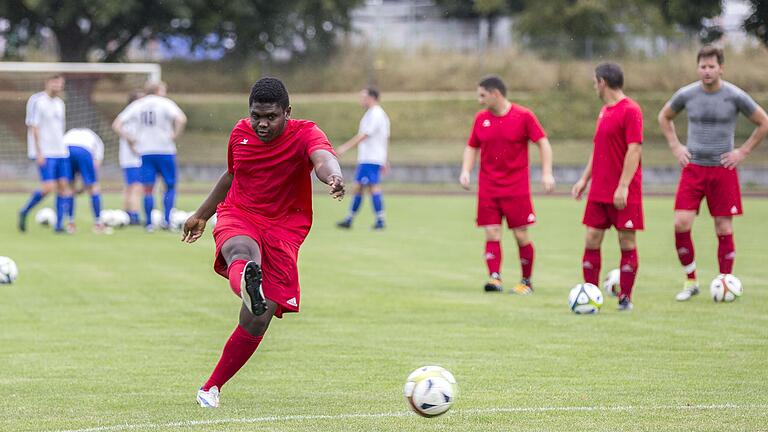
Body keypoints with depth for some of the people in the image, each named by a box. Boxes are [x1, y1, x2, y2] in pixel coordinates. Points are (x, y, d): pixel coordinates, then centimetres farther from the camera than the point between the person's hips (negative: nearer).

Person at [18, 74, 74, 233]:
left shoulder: (59, 103, 15)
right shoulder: (37, 101, -8)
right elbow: (33, 127, -11)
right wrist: (39, 152, -16)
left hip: (61, 153, 8)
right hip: (45, 153, -8)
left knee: (63, 186, -1)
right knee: (48, 187, -15)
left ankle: (59, 224, 1)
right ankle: (24, 212, 5)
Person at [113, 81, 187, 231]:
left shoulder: (136, 105, 10)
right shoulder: (165, 103, -1)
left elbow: (116, 125, 6)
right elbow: (181, 119, -20)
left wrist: (130, 140, 7)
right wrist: (175, 135, -8)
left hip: (145, 152, 3)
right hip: (165, 150, -3)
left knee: (148, 189, 6)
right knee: (170, 186, 9)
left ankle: (149, 223, 2)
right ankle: (166, 219, -3)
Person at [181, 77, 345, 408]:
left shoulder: (304, 134, -11)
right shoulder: (240, 133, 3)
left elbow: (323, 158, -35)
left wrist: (333, 176, -59)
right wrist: (201, 215, 31)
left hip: (283, 229, -2)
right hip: (237, 218, 2)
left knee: (256, 322, -10)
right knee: (241, 250, -39)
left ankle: (212, 387, 7)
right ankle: (248, 284, -76)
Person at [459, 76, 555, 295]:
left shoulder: (523, 116, -6)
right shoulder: (481, 118, 6)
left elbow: (543, 143, -4)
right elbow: (472, 147, 15)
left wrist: (547, 173, -13)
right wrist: (465, 171, -1)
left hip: (517, 186, -3)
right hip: (488, 188, 3)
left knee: (521, 235, 0)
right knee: (491, 234, -7)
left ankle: (527, 281, 14)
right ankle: (495, 278, -11)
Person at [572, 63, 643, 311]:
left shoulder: (630, 110, -11)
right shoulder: (604, 111, 14)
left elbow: (634, 150, -17)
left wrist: (623, 186, -21)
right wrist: (584, 179, 18)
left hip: (624, 193, -8)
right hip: (599, 191, 8)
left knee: (627, 241, 0)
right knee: (592, 240, 3)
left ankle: (625, 298, 7)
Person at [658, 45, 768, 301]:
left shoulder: (735, 96, -5)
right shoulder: (686, 95, 1)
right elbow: (664, 117, 20)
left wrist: (743, 152, 0)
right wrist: (675, 147, 10)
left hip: (723, 170, -2)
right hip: (692, 168, 2)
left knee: (724, 229, 0)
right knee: (681, 224, -9)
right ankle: (690, 282, 5)